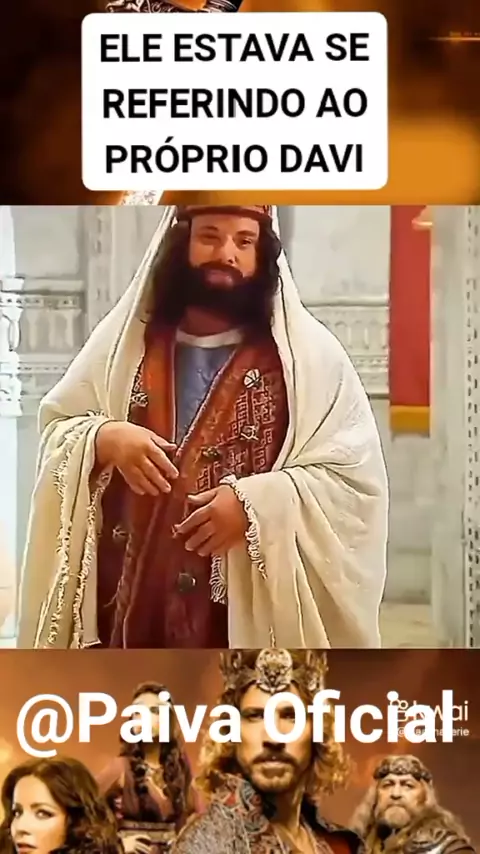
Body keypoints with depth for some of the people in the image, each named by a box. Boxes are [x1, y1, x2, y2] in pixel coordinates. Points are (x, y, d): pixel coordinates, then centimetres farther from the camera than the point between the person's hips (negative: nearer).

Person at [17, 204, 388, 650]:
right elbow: (55, 430, 12)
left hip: (255, 612, -2)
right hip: (132, 605, 3)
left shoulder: (308, 353, -1)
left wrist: (256, 501, -19)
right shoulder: (124, 339, 9)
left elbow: (356, 475, -5)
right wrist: (104, 439, -10)